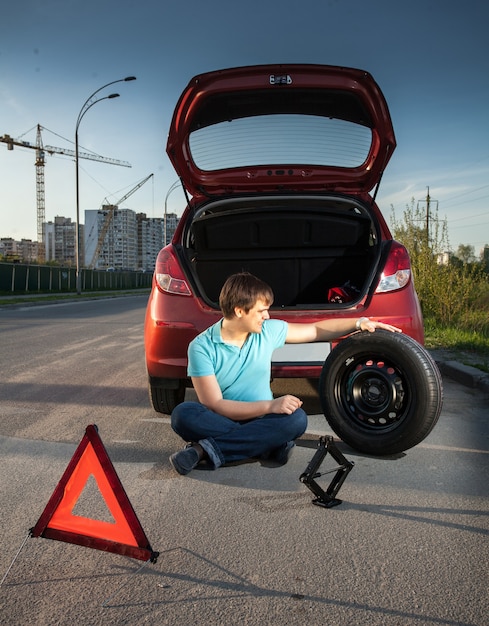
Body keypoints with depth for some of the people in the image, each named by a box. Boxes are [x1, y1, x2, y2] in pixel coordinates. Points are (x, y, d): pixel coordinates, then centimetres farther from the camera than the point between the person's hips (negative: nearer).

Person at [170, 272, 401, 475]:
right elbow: (214, 405, -18)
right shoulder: (201, 347, -12)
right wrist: (270, 405, -25)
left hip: (261, 419, 4)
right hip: (221, 420, -3)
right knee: (183, 414, -33)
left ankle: (209, 450, -28)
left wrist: (359, 323, 3)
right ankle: (268, 445, -31)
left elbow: (317, 330, 13)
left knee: (298, 418, -29)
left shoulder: (268, 331, 1)